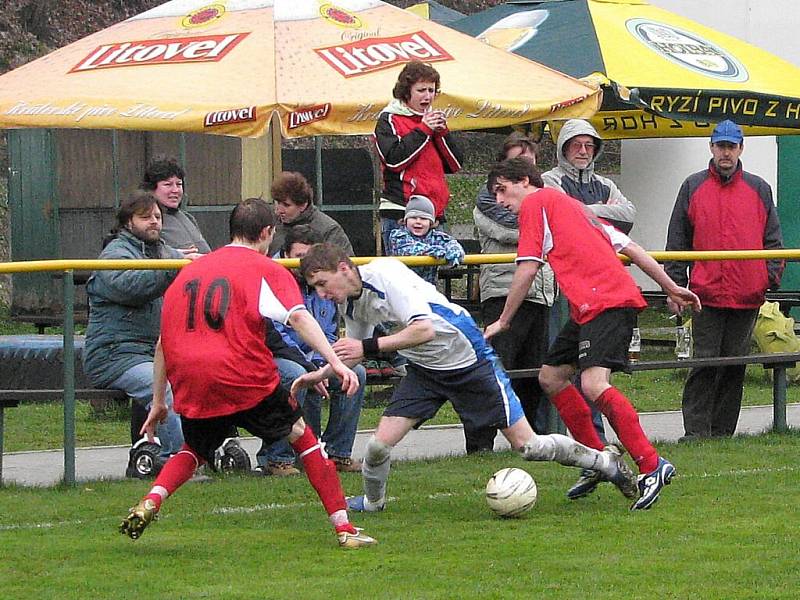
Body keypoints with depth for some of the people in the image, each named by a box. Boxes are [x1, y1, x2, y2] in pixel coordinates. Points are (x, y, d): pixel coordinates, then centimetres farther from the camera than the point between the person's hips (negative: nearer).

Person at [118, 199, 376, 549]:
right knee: (302, 437, 14)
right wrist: (334, 361, -18)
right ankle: (344, 528, 9)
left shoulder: (190, 270, 22)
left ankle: (150, 503, 1)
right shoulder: (267, 269, 8)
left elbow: (163, 342, 23)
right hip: (245, 377, -4)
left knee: (195, 450, 28)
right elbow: (298, 316, -10)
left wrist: (158, 401, 29)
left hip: (190, 384, 4)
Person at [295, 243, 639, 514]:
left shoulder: (386, 274, -26)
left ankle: (605, 462, 16)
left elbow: (424, 329, -36)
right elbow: (354, 349, 20)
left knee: (526, 445, -3)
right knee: (380, 443, -9)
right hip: (424, 370, 7)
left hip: (467, 359, -7)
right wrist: (320, 374, 10)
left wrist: (367, 348, -38)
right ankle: (372, 502, 21)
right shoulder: (349, 303, -1)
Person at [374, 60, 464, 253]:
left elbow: (456, 164, 15)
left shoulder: (432, 120, 19)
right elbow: (394, 159, -15)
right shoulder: (389, 120, 1)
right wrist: (423, 130, -10)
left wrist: (442, 132, 0)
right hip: (400, 213, -6)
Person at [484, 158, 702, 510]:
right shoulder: (570, 205, 29)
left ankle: (652, 466, -26)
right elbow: (628, 246, 24)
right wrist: (671, 288, 23)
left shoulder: (536, 202, 3)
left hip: (607, 302, -10)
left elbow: (528, 268, -4)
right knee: (551, 377, 15)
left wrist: (503, 321, 4)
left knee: (593, 384, -22)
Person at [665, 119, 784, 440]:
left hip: (748, 294, 2)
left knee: (735, 364, 5)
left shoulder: (759, 189, 12)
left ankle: (723, 431, 12)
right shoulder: (693, 187, 8)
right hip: (706, 293, -2)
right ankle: (696, 431, -7)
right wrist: (674, 286, 2)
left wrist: (773, 278, 1)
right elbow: (677, 242, 8)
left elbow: (772, 240, 14)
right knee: (705, 362, -7)